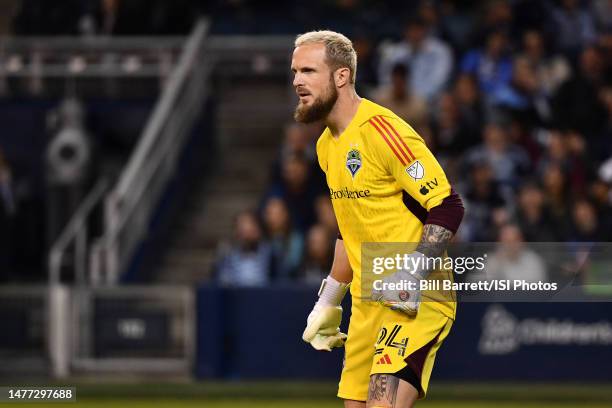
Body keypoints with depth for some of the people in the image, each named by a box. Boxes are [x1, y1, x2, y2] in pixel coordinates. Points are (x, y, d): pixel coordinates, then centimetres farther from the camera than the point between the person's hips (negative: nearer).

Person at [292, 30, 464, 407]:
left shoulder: (383, 131, -15)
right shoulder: (327, 146, 14)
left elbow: (447, 209, -18)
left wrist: (413, 273, -27)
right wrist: (329, 301, 25)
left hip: (416, 301, -9)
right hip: (367, 303, 9)